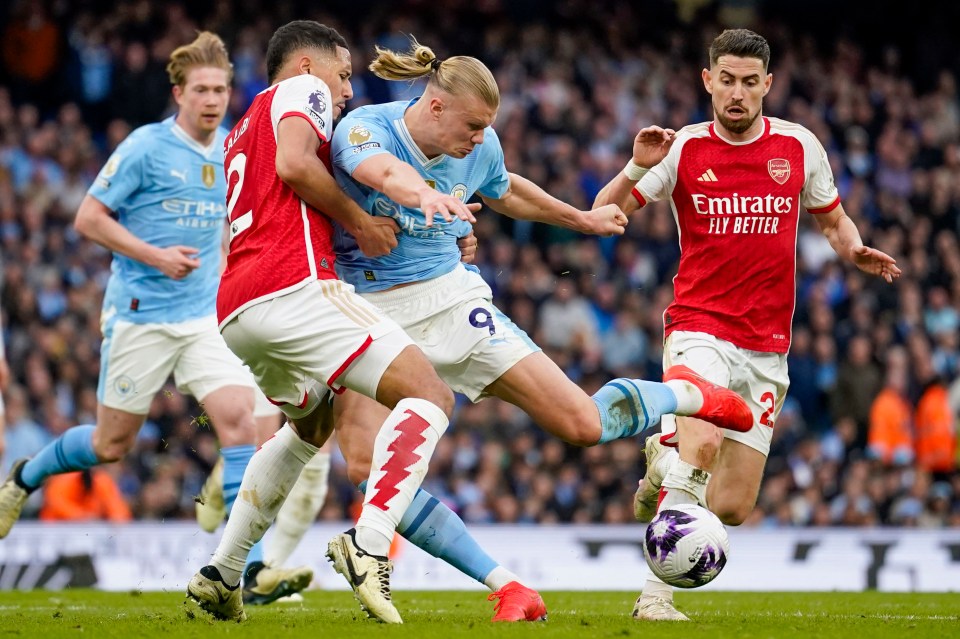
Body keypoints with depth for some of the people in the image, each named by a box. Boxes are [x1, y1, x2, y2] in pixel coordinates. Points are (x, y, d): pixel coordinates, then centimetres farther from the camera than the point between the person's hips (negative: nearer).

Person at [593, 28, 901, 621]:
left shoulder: (799, 145, 4)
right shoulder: (684, 149, -1)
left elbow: (832, 218, 18)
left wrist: (855, 249, -4)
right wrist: (638, 169, -20)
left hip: (766, 349, 3)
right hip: (699, 330, -3)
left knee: (730, 508, 1)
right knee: (703, 443, -32)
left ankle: (663, 462, 32)